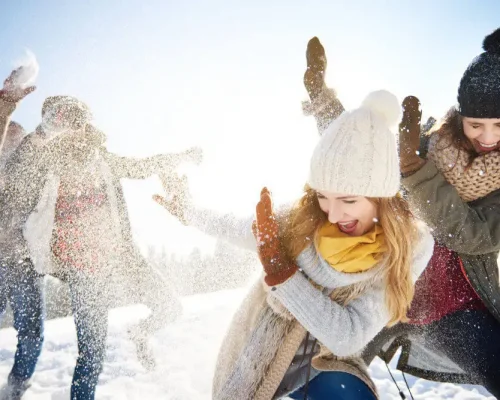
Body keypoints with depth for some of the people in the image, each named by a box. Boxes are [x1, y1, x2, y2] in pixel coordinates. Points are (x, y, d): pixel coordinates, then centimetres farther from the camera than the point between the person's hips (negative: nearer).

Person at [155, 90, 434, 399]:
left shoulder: (411, 246, -21)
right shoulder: (303, 217, -17)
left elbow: (348, 336, -27)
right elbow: (239, 229, 4)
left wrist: (277, 265, -30)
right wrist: (187, 212, 16)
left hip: (327, 365, -1)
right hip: (262, 354, 1)